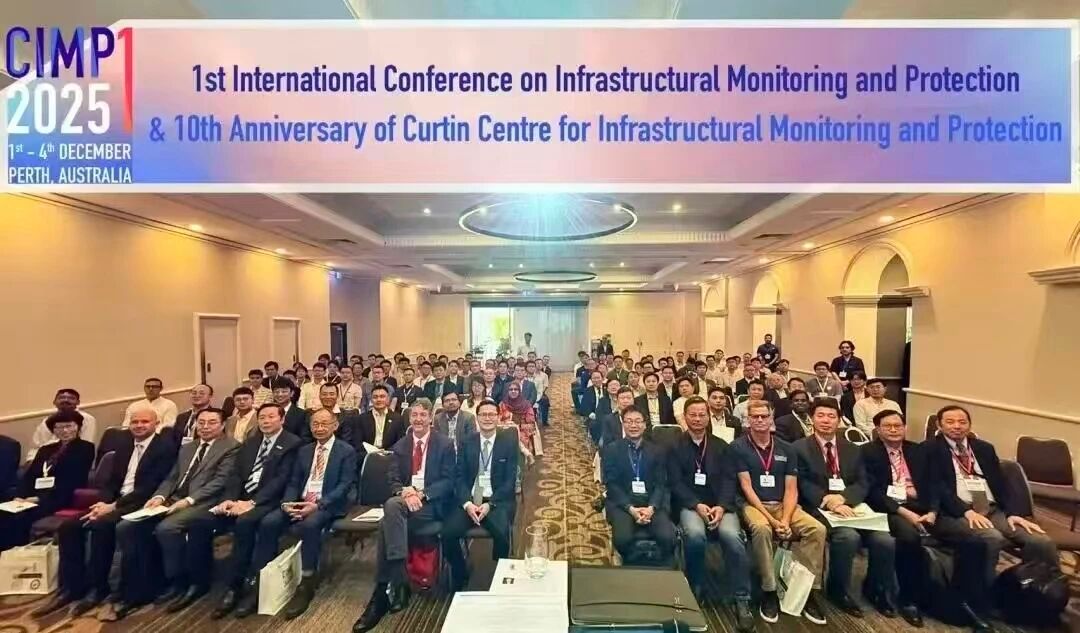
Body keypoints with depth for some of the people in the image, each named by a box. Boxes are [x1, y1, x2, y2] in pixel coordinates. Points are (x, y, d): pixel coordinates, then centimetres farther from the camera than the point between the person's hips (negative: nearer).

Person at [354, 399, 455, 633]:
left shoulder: (445, 444, 1)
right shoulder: (400, 445, 14)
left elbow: (448, 481, -5)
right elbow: (393, 480, 7)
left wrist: (422, 494, -19)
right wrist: (404, 491, -17)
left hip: (432, 503, -4)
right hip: (405, 499, 4)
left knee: (388, 522, -30)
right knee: (391, 506, -33)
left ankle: (383, 590, -25)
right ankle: (397, 583, -30)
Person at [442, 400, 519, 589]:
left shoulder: (509, 442, 1)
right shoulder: (467, 442, 8)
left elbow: (510, 480, -3)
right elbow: (459, 476, 5)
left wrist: (490, 504, -15)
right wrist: (467, 503, -13)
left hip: (498, 500, -2)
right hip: (469, 500, 2)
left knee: (501, 532, -31)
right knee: (448, 532, -22)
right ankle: (460, 577, 6)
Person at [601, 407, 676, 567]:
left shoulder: (657, 451, 12)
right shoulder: (610, 450, 5)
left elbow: (661, 484, 5)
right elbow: (611, 484, -2)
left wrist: (651, 507, -14)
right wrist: (631, 508, -15)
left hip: (652, 503, 2)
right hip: (622, 503, -1)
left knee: (667, 537, -26)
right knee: (622, 538, -29)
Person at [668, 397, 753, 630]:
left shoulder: (721, 446, 13)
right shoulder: (675, 447, 6)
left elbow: (729, 480, 4)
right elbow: (675, 483, -2)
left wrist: (721, 506, -14)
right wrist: (697, 505, -17)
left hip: (720, 505, 2)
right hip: (690, 505, -1)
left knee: (731, 535, -30)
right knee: (695, 534, -33)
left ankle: (742, 601, -17)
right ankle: (696, 590, -7)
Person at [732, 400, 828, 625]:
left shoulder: (787, 449, 7)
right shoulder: (738, 447, -4)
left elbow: (791, 489, 2)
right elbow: (746, 487, -9)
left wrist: (785, 519, -15)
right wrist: (771, 518, -18)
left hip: (783, 505, 4)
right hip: (753, 504, -4)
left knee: (817, 529, -23)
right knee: (762, 529, -36)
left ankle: (811, 590, -10)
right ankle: (769, 592, -18)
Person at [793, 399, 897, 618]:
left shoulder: (852, 450, 15)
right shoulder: (800, 448, -1)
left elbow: (862, 484, 5)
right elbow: (804, 485, -8)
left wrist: (842, 497, -16)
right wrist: (830, 502, -24)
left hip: (851, 506, 5)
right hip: (819, 508, -4)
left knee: (885, 540, -20)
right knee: (849, 536, -31)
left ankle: (876, 589, 11)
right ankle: (839, 590, -5)